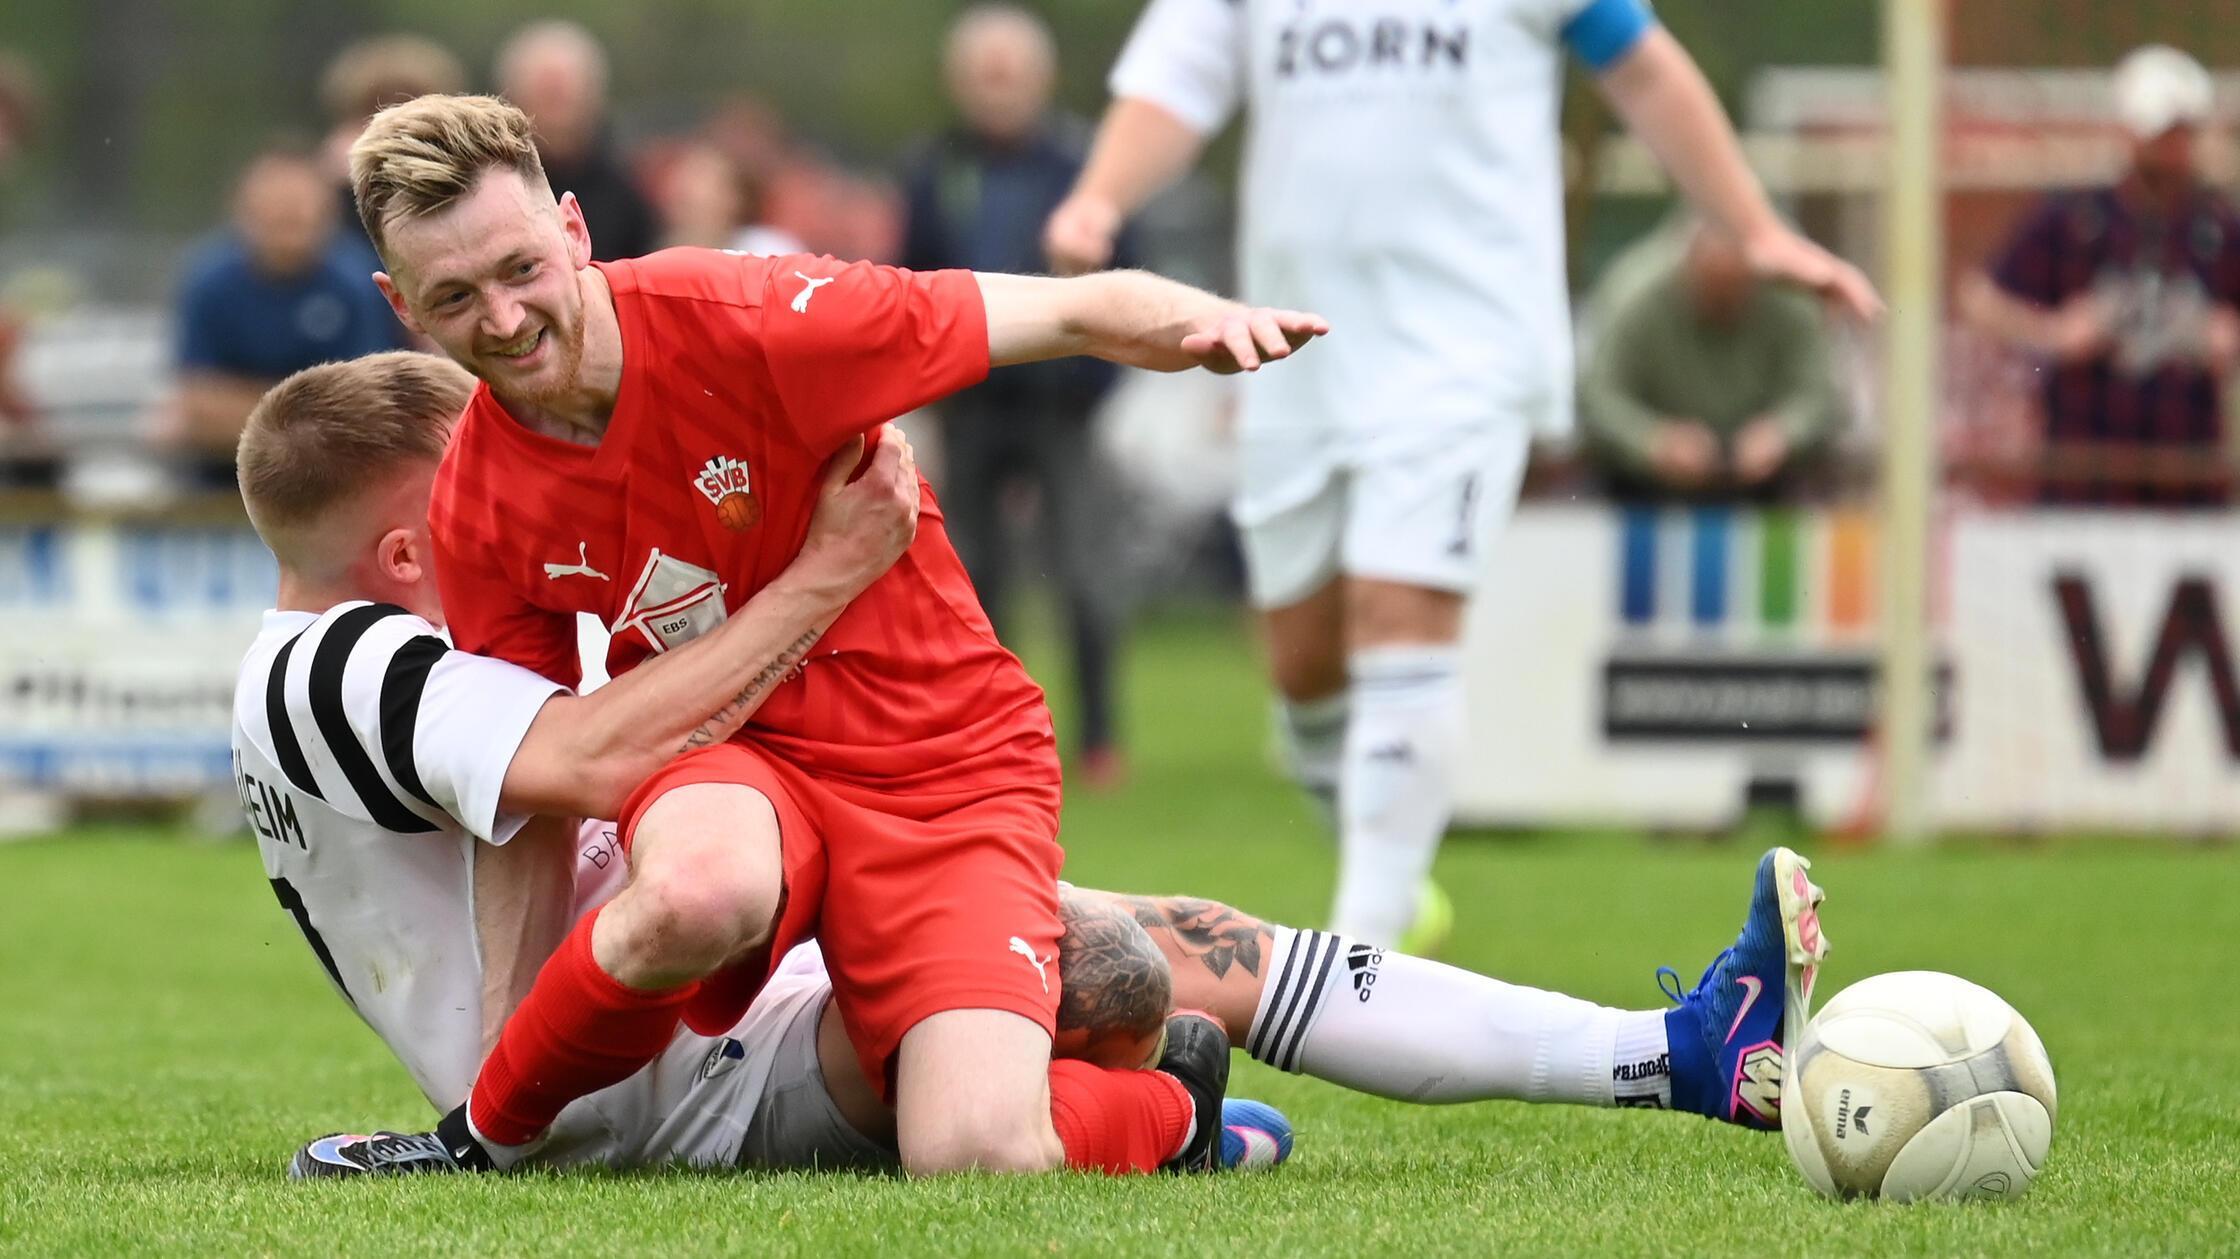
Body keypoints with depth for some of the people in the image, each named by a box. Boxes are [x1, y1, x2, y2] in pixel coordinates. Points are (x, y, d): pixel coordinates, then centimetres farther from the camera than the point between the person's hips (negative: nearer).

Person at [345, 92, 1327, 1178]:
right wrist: (506, 1005, -3)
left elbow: (1071, 315, -14)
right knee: (699, 886, -39)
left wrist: (1204, 321, -35)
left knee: (978, 1159, -24)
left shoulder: (742, 319, -18)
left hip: (946, 758, -2)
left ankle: (1169, 1106, 12)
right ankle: (482, 1142, -12)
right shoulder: (475, 508, -6)